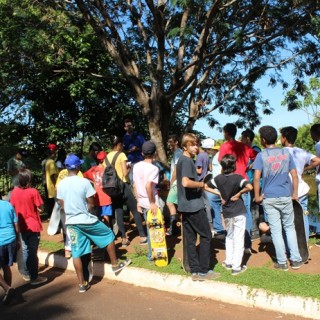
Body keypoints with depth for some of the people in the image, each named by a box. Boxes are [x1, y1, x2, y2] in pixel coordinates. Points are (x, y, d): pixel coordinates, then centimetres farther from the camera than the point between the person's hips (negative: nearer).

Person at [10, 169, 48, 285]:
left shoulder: (15, 191, -3)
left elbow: (12, 208, 6)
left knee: (25, 250, 17)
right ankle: (34, 277, 8)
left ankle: (27, 274, 29)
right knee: (33, 252, 2)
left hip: (22, 226, 5)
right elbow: (40, 209, -14)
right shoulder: (33, 192, -17)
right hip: (33, 226, -5)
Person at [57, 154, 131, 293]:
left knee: (76, 253, 9)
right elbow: (91, 204, -10)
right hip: (86, 220, -4)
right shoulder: (84, 182, -14)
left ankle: (82, 284, 16)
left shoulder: (61, 184, -1)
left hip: (71, 222, 5)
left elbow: (62, 205, 7)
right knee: (108, 234, 17)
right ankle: (115, 264, 26)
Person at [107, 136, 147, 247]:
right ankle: (142, 236, 3)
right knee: (135, 210, 3)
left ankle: (124, 239, 9)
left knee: (118, 212, 7)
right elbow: (125, 173, -14)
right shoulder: (121, 155, -8)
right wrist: (129, 168, 5)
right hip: (123, 185, -6)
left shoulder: (107, 157, 9)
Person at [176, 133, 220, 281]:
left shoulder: (182, 160, 15)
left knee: (190, 238, 10)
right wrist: (201, 184, -13)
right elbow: (186, 182, -29)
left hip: (186, 205, 9)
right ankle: (203, 271, 9)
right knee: (206, 236, 3)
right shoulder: (187, 160, -15)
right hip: (194, 205, -9)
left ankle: (195, 271, 16)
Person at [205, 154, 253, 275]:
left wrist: (219, 193, 3)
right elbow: (249, 187, -31)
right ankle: (236, 267, 6)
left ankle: (228, 262, 27)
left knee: (229, 236, 22)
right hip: (239, 212, -4)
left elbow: (205, 186, 5)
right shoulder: (237, 177, -15)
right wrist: (239, 193, -16)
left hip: (226, 213, 4)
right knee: (238, 239, 4)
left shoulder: (218, 178, -3)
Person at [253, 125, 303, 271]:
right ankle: (296, 259, 16)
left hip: (269, 198, -2)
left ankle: (282, 262, 12)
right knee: (289, 227, 15)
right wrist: (295, 193, 12)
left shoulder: (261, 155, -6)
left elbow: (256, 178, -14)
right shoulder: (286, 153, 4)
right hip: (286, 196, 3)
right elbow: (294, 176, 3)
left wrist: (257, 196, -5)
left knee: (276, 230, 5)